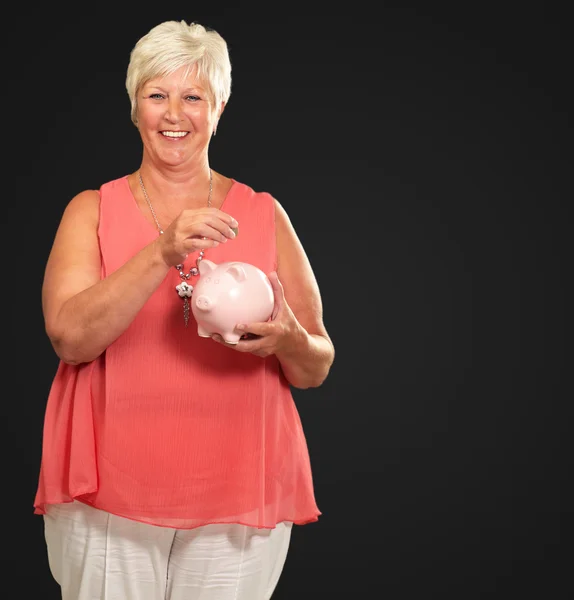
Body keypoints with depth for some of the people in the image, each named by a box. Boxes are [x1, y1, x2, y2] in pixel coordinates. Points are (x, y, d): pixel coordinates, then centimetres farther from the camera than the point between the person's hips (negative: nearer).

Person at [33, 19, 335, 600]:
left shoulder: (264, 215, 5)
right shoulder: (92, 210, 4)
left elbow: (316, 369, 8)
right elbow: (69, 336, -12)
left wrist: (287, 341, -15)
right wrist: (163, 253, -24)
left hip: (239, 502, 1)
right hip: (108, 498, 0)